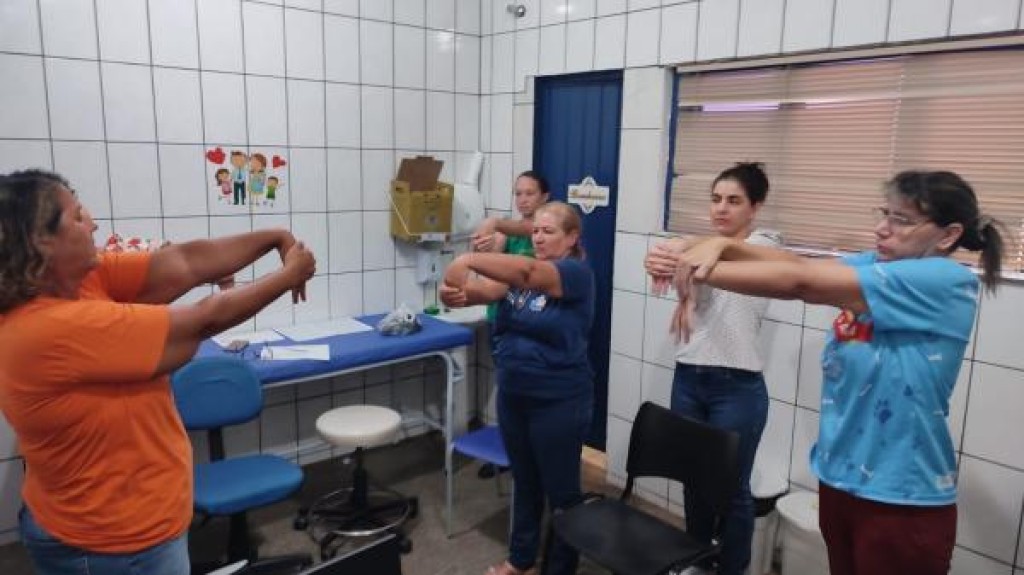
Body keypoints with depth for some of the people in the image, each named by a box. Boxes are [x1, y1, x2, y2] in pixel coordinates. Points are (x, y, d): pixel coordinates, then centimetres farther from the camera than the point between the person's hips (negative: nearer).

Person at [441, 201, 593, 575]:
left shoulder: (577, 273, -14)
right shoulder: (519, 274, 5)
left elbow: (526, 271, -33)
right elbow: (484, 289, -12)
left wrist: (468, 260, -41)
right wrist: (457, 292, -34)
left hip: (559, 401, -6)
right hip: (513, 395, 7)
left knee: (561, 489, 10)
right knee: (525, 482, 22)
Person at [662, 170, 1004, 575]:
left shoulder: (946, 282, -19)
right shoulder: (874, 267, 5)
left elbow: (801, 282, -25)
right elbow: (799, 264, -9)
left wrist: (703, 271, -25)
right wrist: (722, 245, -27)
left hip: (903, 500, -6)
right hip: (840, 477, 6)